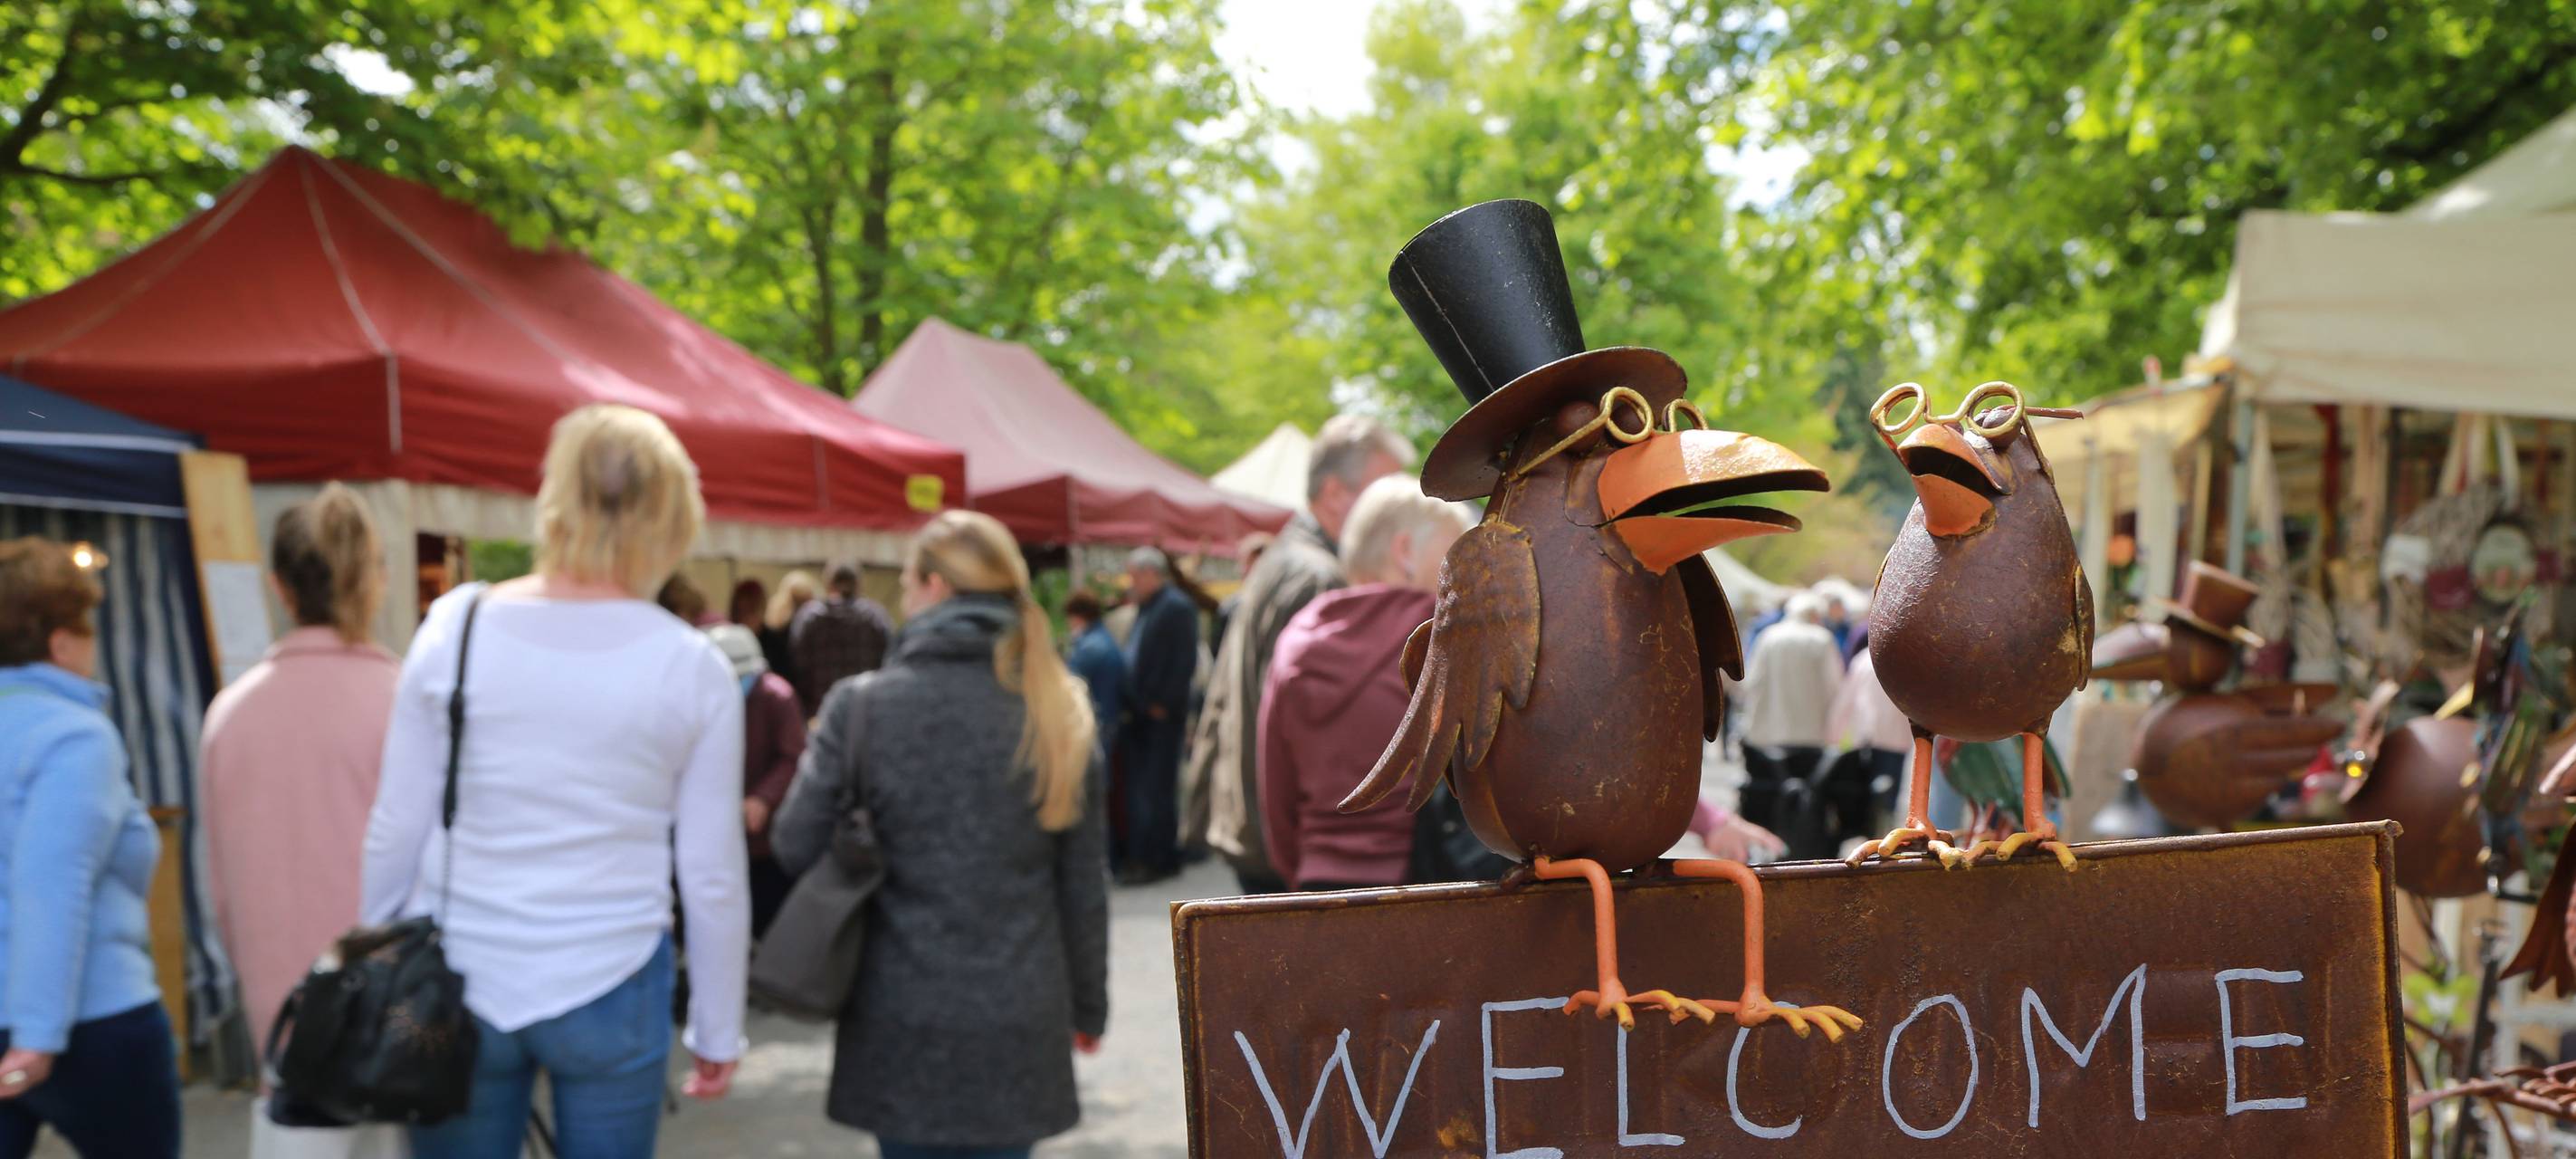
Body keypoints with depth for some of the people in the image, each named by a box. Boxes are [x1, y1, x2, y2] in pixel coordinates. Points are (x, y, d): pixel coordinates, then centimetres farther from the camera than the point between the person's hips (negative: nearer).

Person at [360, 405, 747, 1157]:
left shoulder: (456, 625, -4)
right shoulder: (692, 667, -7)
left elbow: (396, 828, 0)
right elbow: (711, 875, -4)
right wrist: (717, 1031, 7)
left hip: (462, 983, 2)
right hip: (611, 994, -1)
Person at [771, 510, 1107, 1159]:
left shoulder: (862, 706, -7)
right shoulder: (1058, 715, -2)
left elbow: (796, 848, -4)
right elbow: (1083, 884, 2)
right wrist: (1088, 1005, 13)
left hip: (901, 1021, -1)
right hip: (1019, 1022, 1)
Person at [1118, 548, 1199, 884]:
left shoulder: (1176, 607, -11)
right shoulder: (1146, 608, 18)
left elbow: (1185, 662, -17)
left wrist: (1163, 705, -17)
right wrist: (1130, 705, 12)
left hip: (1161, 718, -9)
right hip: (1141, 717, 9)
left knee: (1157, 791, -5)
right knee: (1138, 789, 11)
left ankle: (1160, 859, 0)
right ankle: (1140, 856, 17)